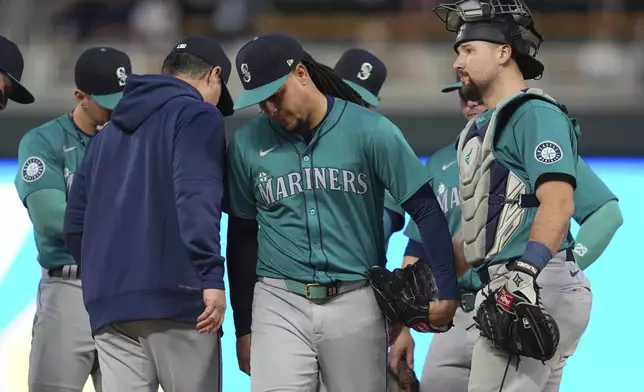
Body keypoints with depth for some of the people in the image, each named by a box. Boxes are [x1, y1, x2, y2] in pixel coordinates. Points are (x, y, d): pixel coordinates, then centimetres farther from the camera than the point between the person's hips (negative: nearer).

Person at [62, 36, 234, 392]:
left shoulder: (110, 131, 24)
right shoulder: (197, 115, 1)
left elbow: (75, 222, 23)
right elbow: (196, 198, -15)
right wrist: (211, 278, -20)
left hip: (107, 304, 6)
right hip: (175, 297, -6)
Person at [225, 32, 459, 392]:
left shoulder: (370, 131, -4)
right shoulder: (248, 144, 3)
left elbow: (426, 209, -3)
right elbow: (242, 237, 12)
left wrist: (446, 291, -10)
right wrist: (243, 328, 12)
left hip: (355, 304, -1)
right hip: (280, 306, 1)